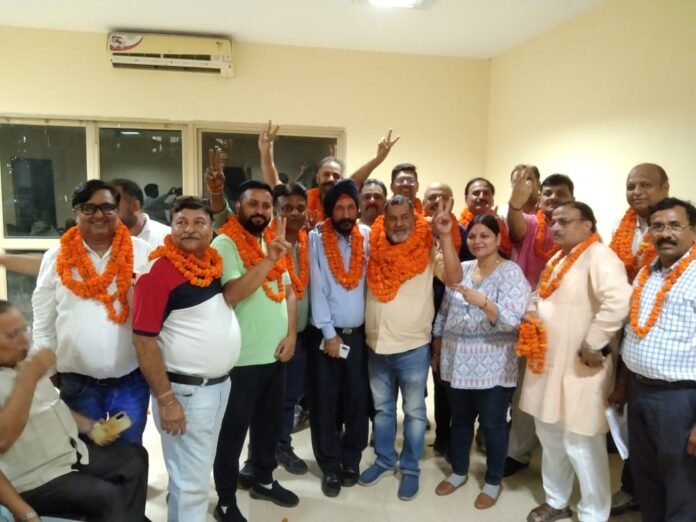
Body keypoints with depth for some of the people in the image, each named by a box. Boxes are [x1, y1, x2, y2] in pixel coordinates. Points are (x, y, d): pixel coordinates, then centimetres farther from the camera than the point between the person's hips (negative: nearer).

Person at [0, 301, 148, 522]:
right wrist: (30, 377, -30)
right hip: (36, 480, -8)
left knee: (135, 456, 5)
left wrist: (89, 426, 4)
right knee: (109, 497, -22)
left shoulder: (25, 361, 5)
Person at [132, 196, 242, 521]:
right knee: (191, 482, 6)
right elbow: (143, 340, -19)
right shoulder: (159, 270, -18)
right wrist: (166, 399, -18)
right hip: (185, 390, -7)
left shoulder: (214, 262, 4)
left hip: (221, 383, 7)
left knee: (198, 471, 24)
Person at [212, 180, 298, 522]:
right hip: (241, 359, -7)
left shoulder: (273, 242, 9)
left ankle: (264, 480, 41)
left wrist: (291, 334, 1)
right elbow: (230, 294, -26)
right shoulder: (224, 244, -13)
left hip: (275, 355, 7)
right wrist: (268, 260, -31)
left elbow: (288, 291, 12)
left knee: (270, 424, 21)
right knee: (233, 432, 9)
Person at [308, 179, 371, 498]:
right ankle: (330, 466, 21)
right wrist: (329, 333, -10)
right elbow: (317, 287, -8)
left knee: (358, 400, 9)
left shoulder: (367, 237, 2)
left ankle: (351, 460, 27)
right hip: (325, 334, -2)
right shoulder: (316, 239, -4)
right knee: (324, 403, 5)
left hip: (359, 334, 2)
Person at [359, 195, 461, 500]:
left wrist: (445, 236, -27)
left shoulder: (428, 251, -8)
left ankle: (410, 469, 28)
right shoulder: (373, 249, 1)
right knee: (382, 409, 19)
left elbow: (454, 278, -21)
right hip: (376, 346, 4)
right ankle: (384, 460, 37)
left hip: (413, 347, -3)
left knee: (413, 412, 11)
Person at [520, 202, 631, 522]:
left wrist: (593, 345, -25)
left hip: (578, 368, -9)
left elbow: (619, 301, -30)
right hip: (547, 364, 9)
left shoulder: (599, 256, -15)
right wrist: (531, 321, 8)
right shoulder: (557, 260, 15)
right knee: (550, 436, 20)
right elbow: (540, 298, 27)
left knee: (580, 444, 3)